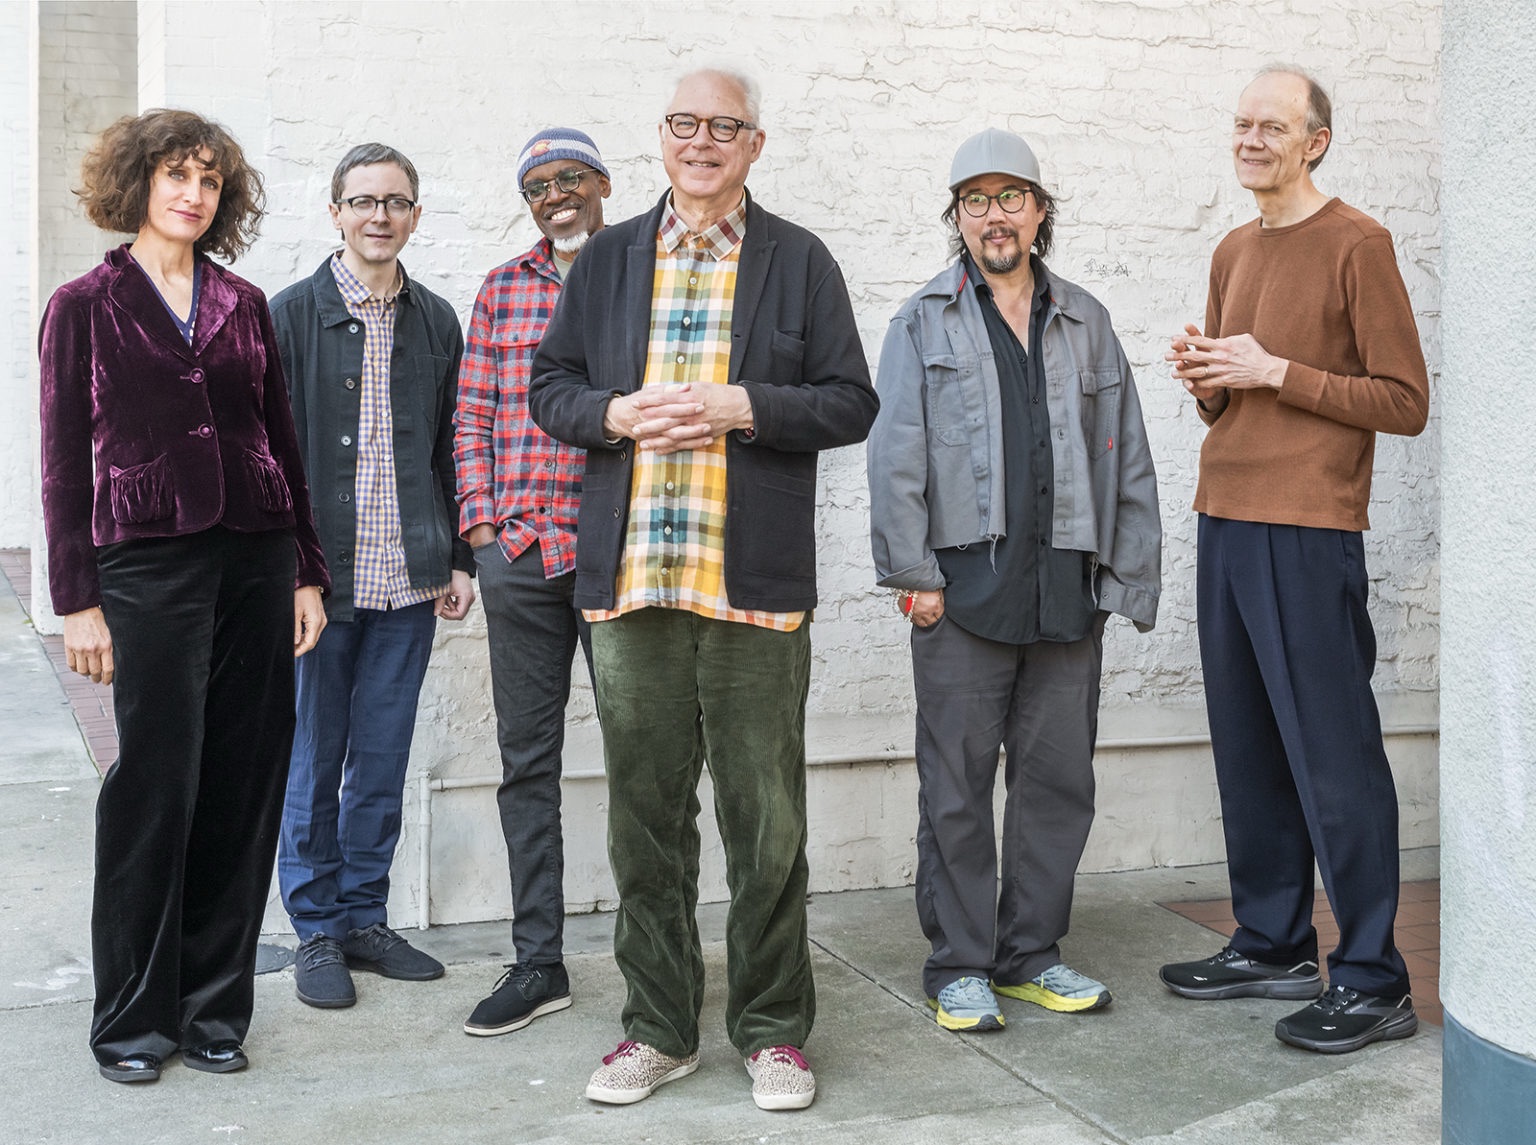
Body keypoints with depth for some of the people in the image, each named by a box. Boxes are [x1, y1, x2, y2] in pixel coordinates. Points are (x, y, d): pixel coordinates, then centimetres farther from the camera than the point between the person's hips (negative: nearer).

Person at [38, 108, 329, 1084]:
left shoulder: (245, 305, 13)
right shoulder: (86, 307, 4)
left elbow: (283, 443, 13)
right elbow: (65, 463, 1)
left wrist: (307, 571, 8)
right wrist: (78, 600, -5)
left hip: (257, 559, 4)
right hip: (149, 566, -3)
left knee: (244, 788, 4)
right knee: (156, 787, -2)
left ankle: (214, 1005, 17)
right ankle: (134, 1019, 14)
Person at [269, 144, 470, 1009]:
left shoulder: (437, 321, 10)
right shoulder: (292, 314, -1)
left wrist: (459, 559, 9)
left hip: (408, 582, 3)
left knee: (383, 765, 10)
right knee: (314, 763, 6)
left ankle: (365, 917, 24)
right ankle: (318, 931, 19)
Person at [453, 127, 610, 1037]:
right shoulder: (501, 291, 14)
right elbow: (473, 414, 13)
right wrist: (481, 517, 2)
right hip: (518, 554, 4)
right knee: (526, 757, 7)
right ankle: (538, 962, 17)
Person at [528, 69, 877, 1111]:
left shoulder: (800, 261, 8)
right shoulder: (609, 259, 15)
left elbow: (851, 402, 3)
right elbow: (551, 389, 14)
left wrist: (740, 408, -12)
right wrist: (616, 414, -7)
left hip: (757, 589, -2)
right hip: (630, 583, 3)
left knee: (767, 821, 2)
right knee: (646, 816, 9)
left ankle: (774, 1028, 18)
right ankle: (660, 1027, 22)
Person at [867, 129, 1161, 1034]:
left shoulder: (1086, 323, 15)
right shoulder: (925, 323, 7)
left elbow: (1128, 458, 13)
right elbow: (897, 457, 0)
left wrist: (1133, 576, 6)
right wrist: (912, 574, -9)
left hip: (1068, 590, 3)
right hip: (965, 587, -3)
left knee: (1061, 780, 8)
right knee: (958, 785, 1)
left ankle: (1032, 952, 22)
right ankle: (961, 966, 13)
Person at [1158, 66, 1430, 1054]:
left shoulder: (1356, 244, -4)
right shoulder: (1233, 253, 18)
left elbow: (1406, 402, -8)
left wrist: (1277, 372, -13)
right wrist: (1205, 381, 2)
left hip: (1309, 533, -7)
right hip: (1225, 524, 7)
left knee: (1333, 758, -5)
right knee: (1248, 751, 11)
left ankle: (1374, 980, 3)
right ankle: (1274, 945, 22)